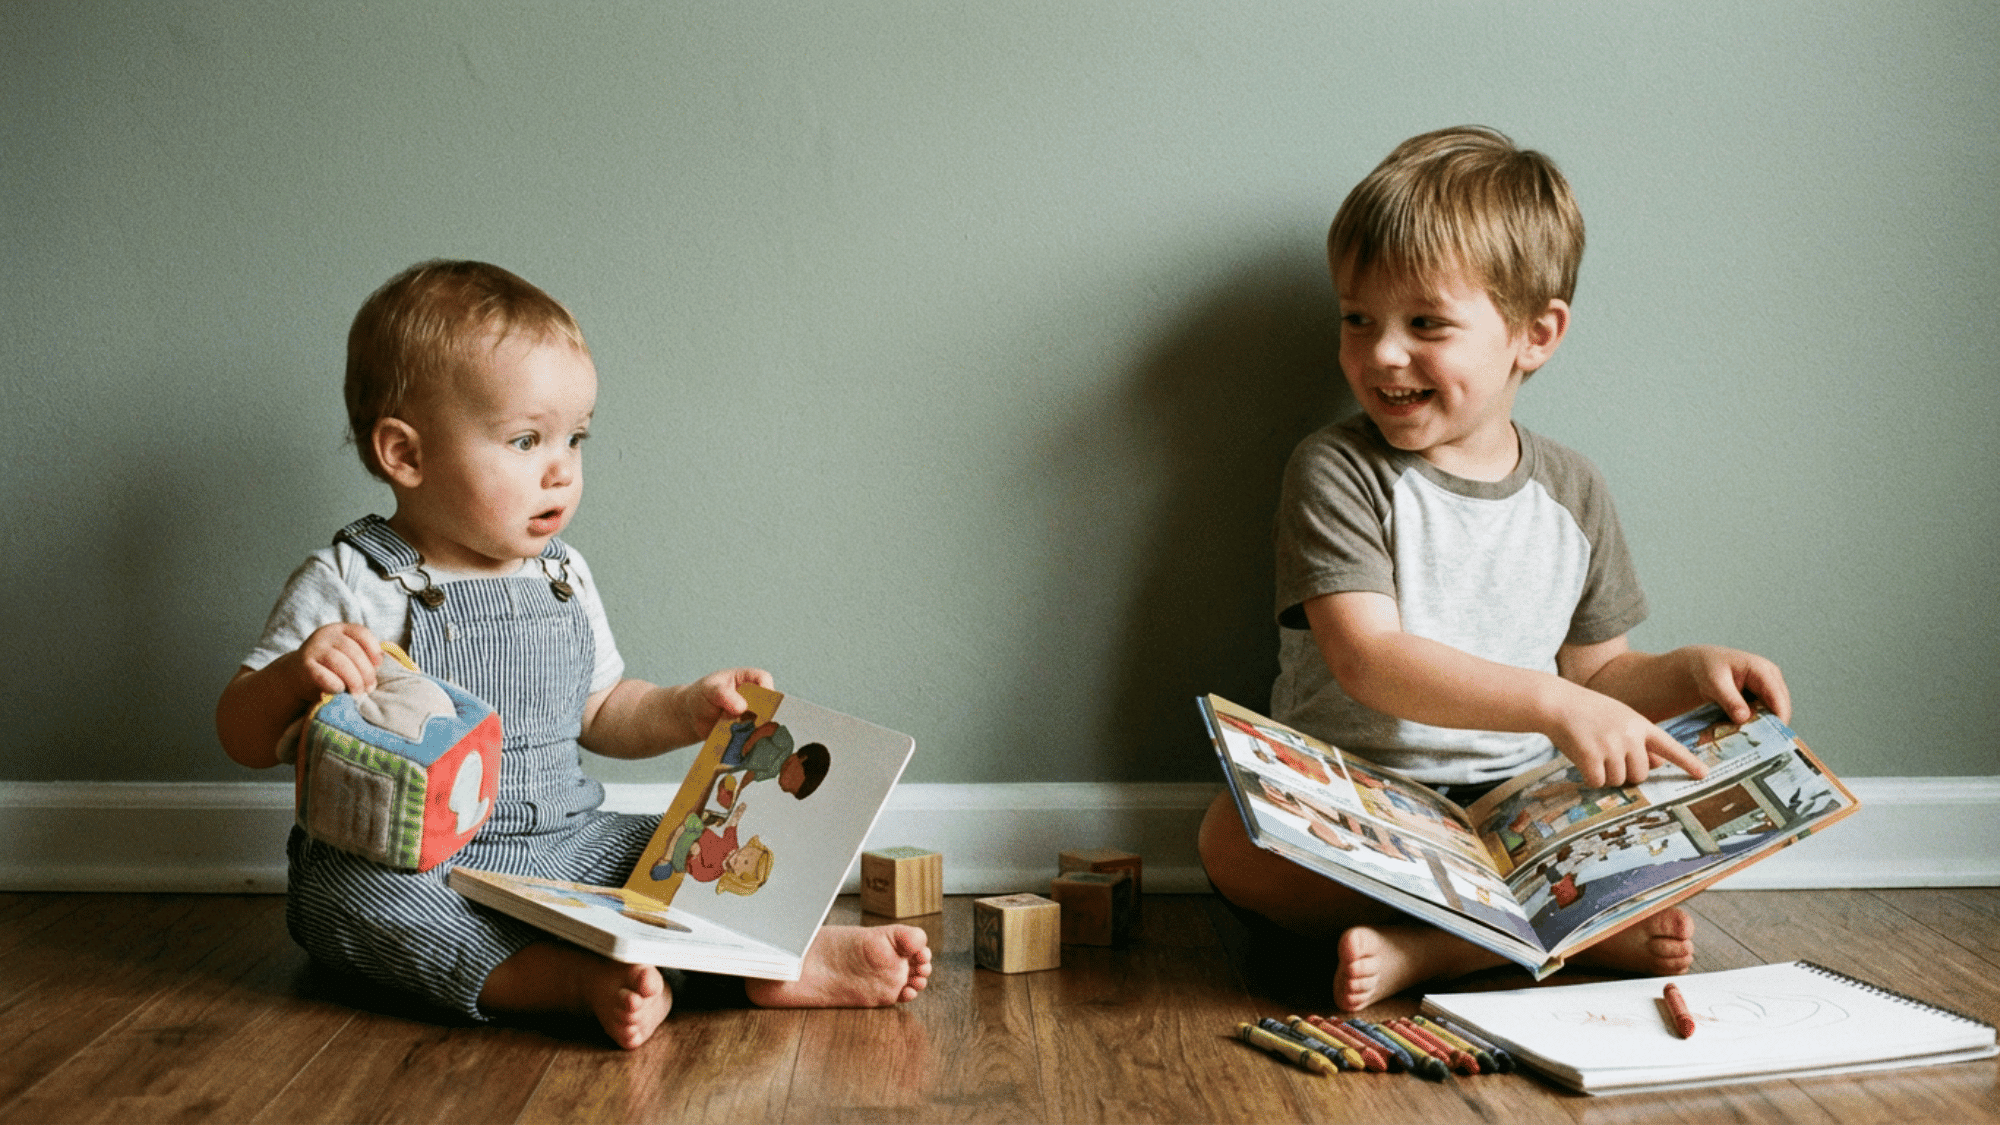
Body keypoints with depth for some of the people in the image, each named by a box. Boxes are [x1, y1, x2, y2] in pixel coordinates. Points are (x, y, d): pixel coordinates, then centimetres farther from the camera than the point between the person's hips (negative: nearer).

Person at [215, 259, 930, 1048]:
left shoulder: (565, 579, 9)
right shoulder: (349, 587, -8)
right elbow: (245, 738, -8)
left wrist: (684, 712, 4)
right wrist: (296, 675, -29)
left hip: (563, 845, 5)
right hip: (405, 865, -5)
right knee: (338, 892, -35)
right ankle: (580, 981, -47)